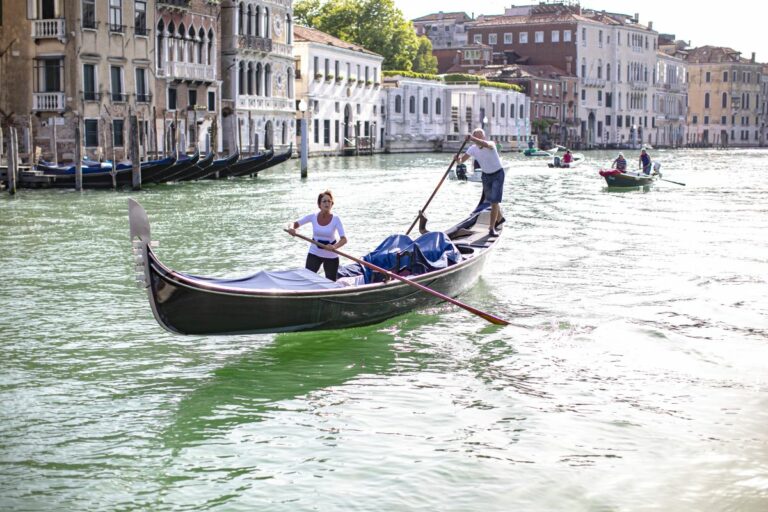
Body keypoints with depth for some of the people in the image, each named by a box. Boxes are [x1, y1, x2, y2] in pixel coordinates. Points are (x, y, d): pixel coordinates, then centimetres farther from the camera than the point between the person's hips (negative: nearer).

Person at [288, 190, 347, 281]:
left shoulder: (336, 219, -15)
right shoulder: (313, 217, -9)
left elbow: (344, 239, -23)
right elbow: (296, 224, -9)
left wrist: (334, 247, -43)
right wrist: (291, 228, -33)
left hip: (331, 256, -1)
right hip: (314, 254, 1)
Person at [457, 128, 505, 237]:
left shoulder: (491, 144, -26)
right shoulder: (472, 149, -11)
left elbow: (486, 144, -51)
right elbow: (461, 160, -11)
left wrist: (472, 138, -66)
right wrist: (458, 159, -36)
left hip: (498, 175, -5)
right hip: (486, 175, 5)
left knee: (494, 201, -13)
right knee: (491, 201, 17)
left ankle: (492, 228, -10)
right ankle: (499, 219, 42)